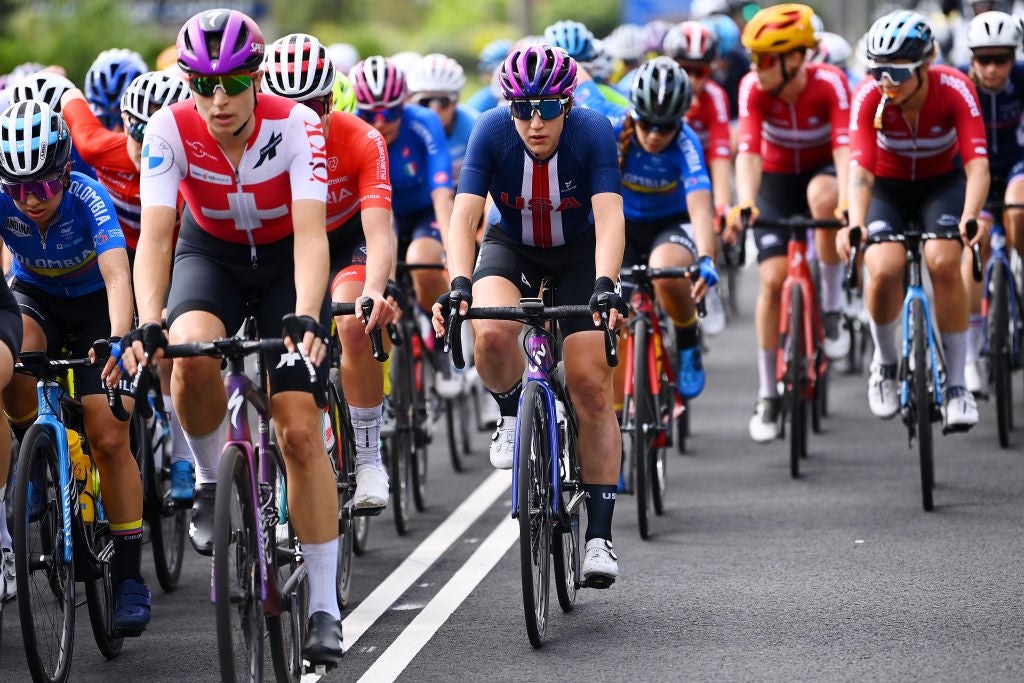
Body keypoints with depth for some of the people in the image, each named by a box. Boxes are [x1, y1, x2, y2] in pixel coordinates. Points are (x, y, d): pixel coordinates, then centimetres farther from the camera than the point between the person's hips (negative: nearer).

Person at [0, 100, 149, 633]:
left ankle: (129, 577, -2)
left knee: (109, 438, -12)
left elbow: (117, 276, -44)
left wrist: (119, 339, -62)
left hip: (93, 302, -2)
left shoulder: (89, 199, -32)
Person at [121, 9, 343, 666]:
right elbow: (155, 236, -28)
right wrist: (148, 326, -43)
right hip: (210, 254, 1)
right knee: (192, 356, -35)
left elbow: (310, 235, -35)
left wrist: (305, 320, -51)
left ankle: (326, 608, -4)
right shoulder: (171, 130, -24)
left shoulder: (296, 126, -27)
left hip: (285, 260, -1)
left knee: (301, 433, -11)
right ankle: (212, 480, -5)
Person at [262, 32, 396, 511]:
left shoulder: (362, 142, -30)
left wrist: (373, 291, -58)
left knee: (354, 327, -28)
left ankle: (369, 459, -14)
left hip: (347, 238, -2)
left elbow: (379, 233, -38)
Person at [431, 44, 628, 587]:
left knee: (591, 386, -13)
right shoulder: (492, 132, -25)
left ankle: (599, 537, -5)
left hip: (580, 252, -1)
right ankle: (512, 415, 2)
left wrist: (605, 286, -51)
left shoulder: (593, 131, -27)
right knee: (491, 334, -33)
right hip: (512, 249, 1)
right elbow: (464, 215, -31)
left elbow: (609, 217, -35)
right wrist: (458, 286, -47)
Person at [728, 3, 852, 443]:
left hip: (821, 173, -1)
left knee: (823, 196, -38)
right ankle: (767, 394, -1)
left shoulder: (830, 84, -26)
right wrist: (744, 203, -49)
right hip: (776, 180, 2)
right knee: (773, 278, -12)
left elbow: (843, 147, -36)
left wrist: (848, 201, -53)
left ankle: (832, 305, -20)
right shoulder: (754, 89, -22)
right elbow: (749, 151, -32)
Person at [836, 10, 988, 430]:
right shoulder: (868, 96, -26)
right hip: (887, 186, 0)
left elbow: (977, 163, -33)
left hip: (942, 182, 0)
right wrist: (855, 225, -51)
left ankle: (956, 384, -14)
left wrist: (970, 216, -51)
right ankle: (885, 362, 4)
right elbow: (860, 168, -33)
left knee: (943, 263, -27)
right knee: (884, 269, -25)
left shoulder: (955, 89, -28)